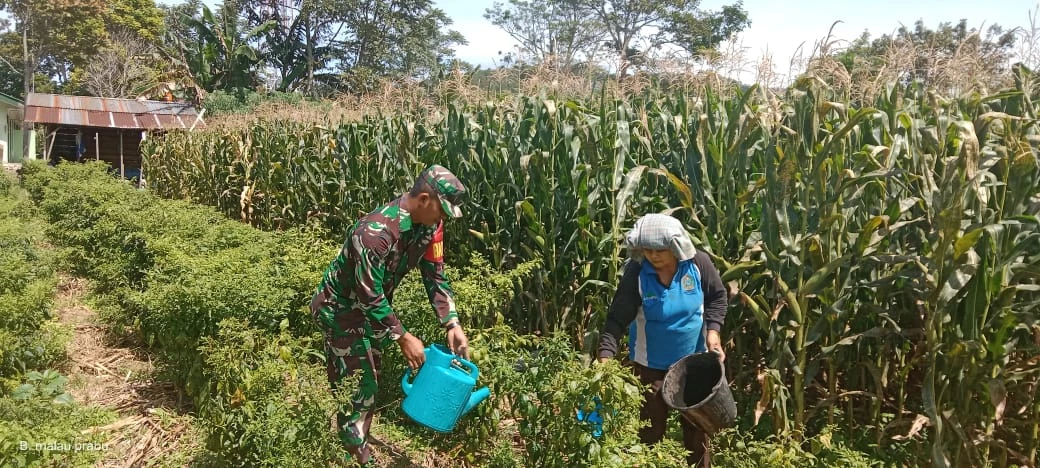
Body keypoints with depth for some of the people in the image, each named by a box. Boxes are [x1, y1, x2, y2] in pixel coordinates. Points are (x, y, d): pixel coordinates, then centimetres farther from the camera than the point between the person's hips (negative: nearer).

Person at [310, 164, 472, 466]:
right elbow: (369, 297, -32)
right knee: (353, 383, 1)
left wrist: (452, 324, -13)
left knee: (370, 376, 20)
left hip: (374, 305, 8)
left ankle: (357, 439, 40)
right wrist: (403, 337, -28)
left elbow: (435, 276, -5)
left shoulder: (429, 225, -13)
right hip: (341, 307, -8)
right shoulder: (376, 232, -37)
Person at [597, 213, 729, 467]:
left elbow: (718, 297, 1)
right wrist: (605, 357, -35)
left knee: (697, 423, 19)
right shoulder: (636, 274, -22)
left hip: (693, 361, 2)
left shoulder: (698, 263, -16)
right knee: (651, 428, 9)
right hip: (651, 365, -2)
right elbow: (617, 319, -23)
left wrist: (713, 331, -13)